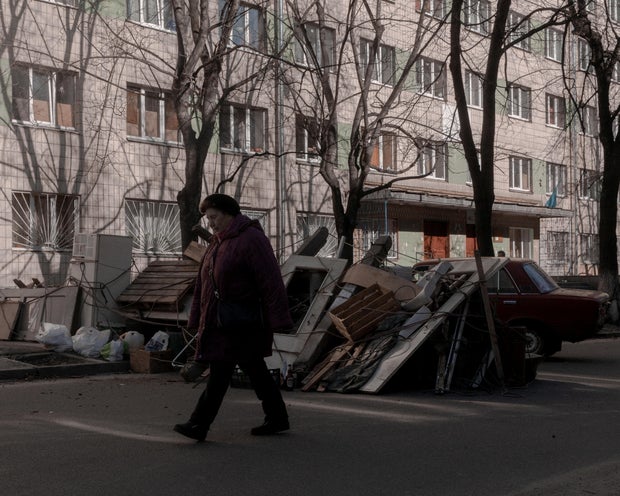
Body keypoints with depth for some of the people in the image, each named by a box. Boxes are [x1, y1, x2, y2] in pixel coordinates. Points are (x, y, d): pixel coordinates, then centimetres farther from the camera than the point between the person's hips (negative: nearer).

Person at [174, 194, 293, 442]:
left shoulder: (251, 240, -12)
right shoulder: (217, 242, 15)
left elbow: (271, 282, -16)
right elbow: (203, 284, 19)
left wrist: (277, 320, -19)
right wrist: (197, 319, 18)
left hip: (243, 323, -9)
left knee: (221, 368, -10)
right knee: (254, 369, 13)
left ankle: (200, 424, -8)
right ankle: (277, 418, 22)